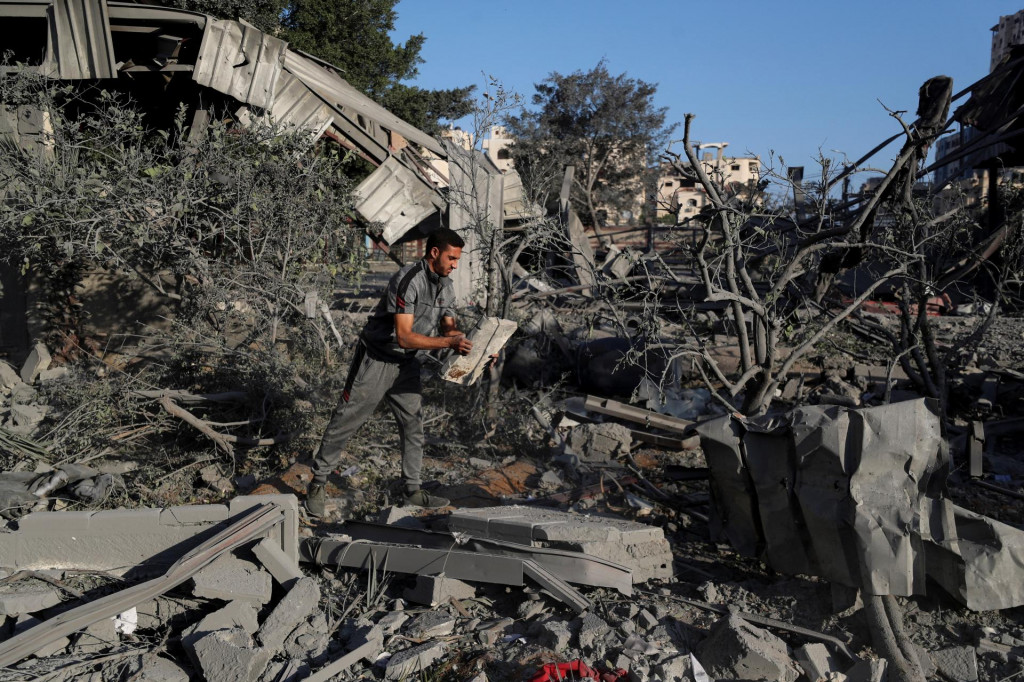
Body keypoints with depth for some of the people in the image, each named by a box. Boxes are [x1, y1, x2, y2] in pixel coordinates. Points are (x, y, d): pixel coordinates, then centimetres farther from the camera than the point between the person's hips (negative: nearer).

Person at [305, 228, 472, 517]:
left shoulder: (446, 287, 0)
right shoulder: (407, 280, -27)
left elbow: (448, 327, 5)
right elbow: (404, 336, -31)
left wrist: (465, 341, -17)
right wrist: (449, 342, -34)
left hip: (407, 363, 8)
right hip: (376, 360, -7)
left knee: (413, 423, 9)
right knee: (346, 421, 3)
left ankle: (413, 490, 21)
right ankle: (318, 483, 18)